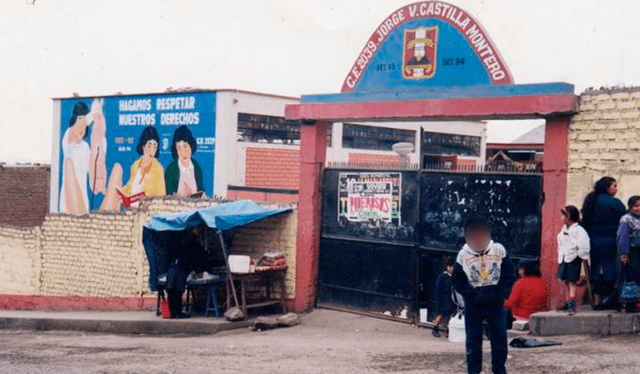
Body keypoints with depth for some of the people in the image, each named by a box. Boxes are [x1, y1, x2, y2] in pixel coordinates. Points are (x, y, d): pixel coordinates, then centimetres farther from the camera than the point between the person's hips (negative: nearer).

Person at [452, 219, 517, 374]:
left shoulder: (499, 250, -5)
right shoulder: (463, 254, -5)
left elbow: (509, 274, -1)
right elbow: (457, 279, -1)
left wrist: (498, 292, -13)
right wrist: (472, 294, -14)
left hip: (495, 302, 0)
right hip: (473, 304, 0)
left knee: (500, 337, 4)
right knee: (473, 339, 4)